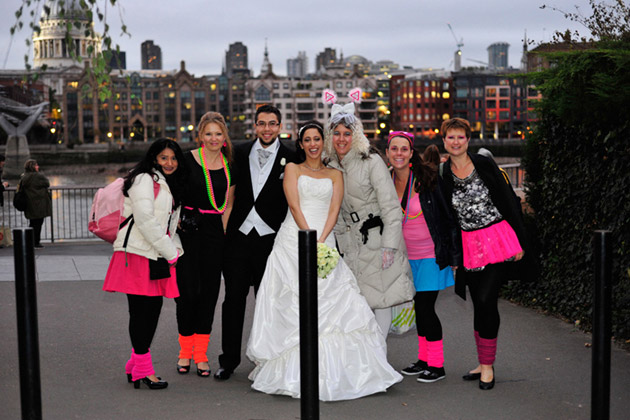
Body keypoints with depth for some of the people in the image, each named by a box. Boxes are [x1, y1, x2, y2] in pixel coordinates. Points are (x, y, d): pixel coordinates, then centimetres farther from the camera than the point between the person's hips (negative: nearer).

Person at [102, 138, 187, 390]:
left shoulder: (170, 186, 22)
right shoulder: (144, 180, -6)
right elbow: (145, 219, -15)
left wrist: (176, 251, 11)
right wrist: (170, 252, -11)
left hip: (158, 255, 9)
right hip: (138, 253, -9)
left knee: (153, 309, 6)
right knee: (141, 310, -8)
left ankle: (136, 365, 16)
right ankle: (143, 369, -5)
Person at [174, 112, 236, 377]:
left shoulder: (229, 167, 9)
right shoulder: (187, 160, -3)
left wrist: (224, 232, 10)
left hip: (215, 233, 4)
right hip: (187, 231, -3)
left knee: (209, 291, 4)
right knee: (188, 291, -8)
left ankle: (201, 355, 14)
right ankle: (185, 351, 11)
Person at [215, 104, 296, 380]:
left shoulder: (291, 158, -1)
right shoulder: (240, 153, 8)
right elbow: (231, 190, 12)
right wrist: (225, 226, 5)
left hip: (270, 239, -2)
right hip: (238, 236, 2)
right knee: (234, 298, 5)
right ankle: (229, 360, 15)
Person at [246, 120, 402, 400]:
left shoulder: (335, 175, 17)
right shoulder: (292, 169, 11)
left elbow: (334, 210, 5)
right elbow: (294, 206, -1)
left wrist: (321, 241, -11)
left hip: (324, 243, 2)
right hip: (293, 241, -2)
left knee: (334, 305, -10)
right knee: (294, 306, -8)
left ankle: (333, 371, -5)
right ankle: (294, 373, -4)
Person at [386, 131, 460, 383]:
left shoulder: (427, 178, -13)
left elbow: (447, 215, -9)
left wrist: (452, 253, -10)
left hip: (431, 254, -5)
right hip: (408, 256, 5)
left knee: (425, 307, -7)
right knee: (419, 307, 13)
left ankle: (437, 365, 4)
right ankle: (424, 359, 26)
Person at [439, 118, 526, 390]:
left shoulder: (484, 165, -4)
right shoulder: (442, 175, 3)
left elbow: (509, 202, -1)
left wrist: (519, 240, -3)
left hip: (497, 240, -3)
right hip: (468, 246, 3)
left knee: (486, 300, -10)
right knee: (479, 304, 8)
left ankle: (488, 366, 2)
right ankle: (483, 364, 20)